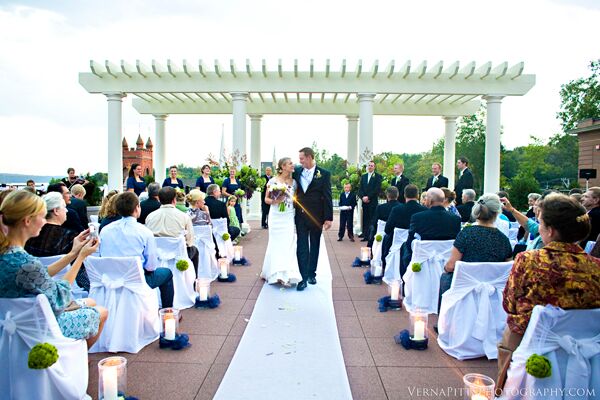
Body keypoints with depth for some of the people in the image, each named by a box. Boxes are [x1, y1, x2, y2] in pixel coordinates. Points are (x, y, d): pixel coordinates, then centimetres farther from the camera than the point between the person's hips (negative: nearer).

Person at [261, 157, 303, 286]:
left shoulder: (294, 182, 5)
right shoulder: (273, 181, -2)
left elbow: (295, 199, 10)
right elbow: (266, 199, 1)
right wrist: (275, 201, -16)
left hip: (288, 217, 2)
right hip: (276, 216, -2)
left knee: (288, 245, -3)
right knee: (276, 244, 5)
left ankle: (286, 275, -1)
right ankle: (274, 273, 18)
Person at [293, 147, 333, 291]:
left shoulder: (324, 174, -5)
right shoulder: (297, 172, 4)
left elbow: (327, 197, -6)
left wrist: (329, 217, -9)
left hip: (316, 216, -1)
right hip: (300, 215, 2)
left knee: (314, 246, 12)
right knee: (301, 246, -2)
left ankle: (311, 273, 25)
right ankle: (303, 277, 0)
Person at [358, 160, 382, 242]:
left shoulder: (378, 176, 1)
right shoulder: (363, 176, 17)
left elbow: (377, 189, -8)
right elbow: (360, 188, 12)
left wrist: (368, 197, -12)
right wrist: (362, 197, -5)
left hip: (373, 201, -5)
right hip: (364, 201, 5)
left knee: (371, 219, -6)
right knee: (365, 218, 4)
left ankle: (369, 236, -7)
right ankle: (365, 233, 11)